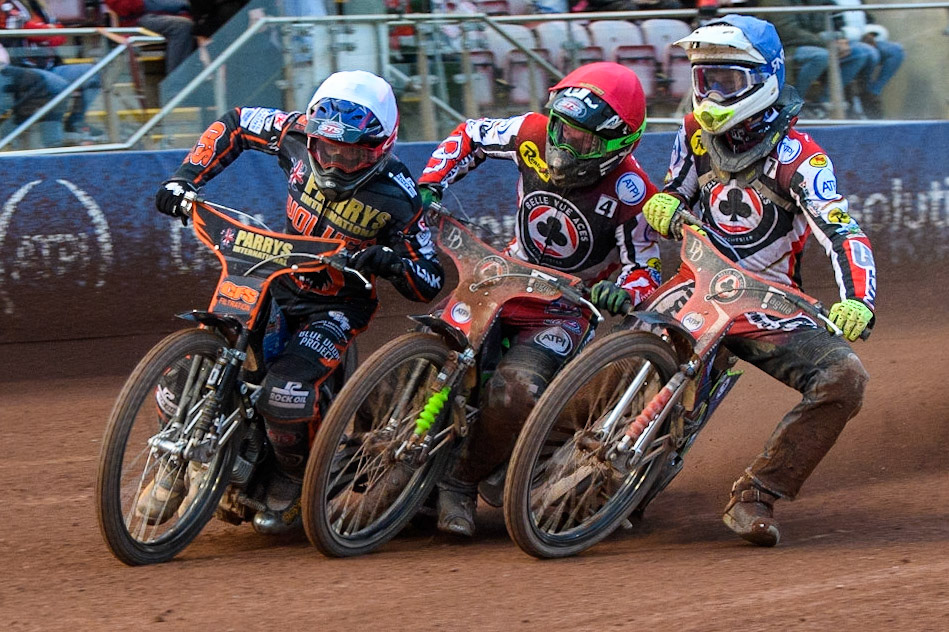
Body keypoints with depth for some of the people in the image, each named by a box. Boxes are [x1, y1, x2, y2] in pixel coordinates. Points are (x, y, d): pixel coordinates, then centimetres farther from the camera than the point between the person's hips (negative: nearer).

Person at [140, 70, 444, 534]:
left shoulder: (396, 198, -20)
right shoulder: (299, 135, -12)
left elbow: (429, 284, -15)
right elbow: (233, 124, 6)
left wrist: (392, 262, -38)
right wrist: (186, 177, -5)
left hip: (337, 307, -4)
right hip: (277, 284, 4)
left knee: (286, 390, -29)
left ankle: (295, 481, 1)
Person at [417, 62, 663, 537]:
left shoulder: (629, 192, -19)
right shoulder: (533, 135, -8)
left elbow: (646, 267, -12)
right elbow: (471, 134, 10)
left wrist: (623, 291, -36)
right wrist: (431, 184, -3)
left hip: (566, 308, -5)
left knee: (515, 391, -30)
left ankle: (460, 486, -13)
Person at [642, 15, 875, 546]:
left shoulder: (796, 154, -10)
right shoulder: (697, 134, 6)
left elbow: (844, 233, -21)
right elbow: (675, 195, 18)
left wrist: (857, 301, -40)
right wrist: (663, 205, -10)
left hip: (770, 310, -3)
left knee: (846, 379, -27)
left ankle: (757, 496, -22)